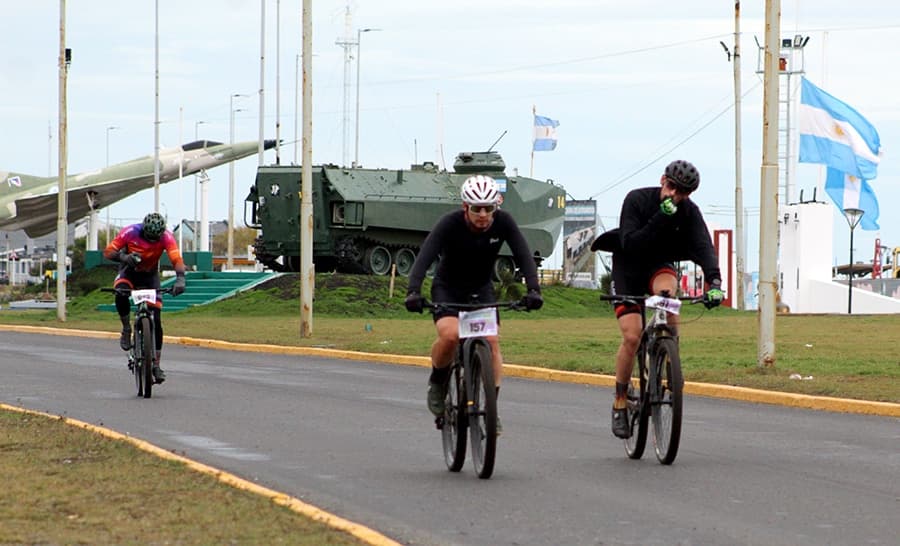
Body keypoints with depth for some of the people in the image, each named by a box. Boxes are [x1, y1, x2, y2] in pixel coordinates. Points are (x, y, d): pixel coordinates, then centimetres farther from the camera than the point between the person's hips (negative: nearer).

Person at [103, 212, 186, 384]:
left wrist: (180, 279, -50)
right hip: (129, 271, -1)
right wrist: (124, 256, -43)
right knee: (121, 293, -38)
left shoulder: (166, 237, -23)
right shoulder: (130, 232, -25)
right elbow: (108, 252, -22)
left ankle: (155, 365, 2)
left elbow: (177, 259, -31)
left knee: (156, 321, -7)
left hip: (150, 275, 1)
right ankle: (126, 330, -15)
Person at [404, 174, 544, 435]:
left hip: (481, 289, 2)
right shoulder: (450, 223, -25)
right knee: (450, 335, -29)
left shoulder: (503, 222, -18)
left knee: (491, 340, -18)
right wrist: (414, 292, -51)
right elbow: (424, 257, -35)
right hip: (447, 289, -2)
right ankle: (438, 382, 0)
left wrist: (533, 289, -41)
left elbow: (523, 256, -24)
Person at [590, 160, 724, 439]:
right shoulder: (637, 200, -21)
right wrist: (661, 218, -38)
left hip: (660, 265, 1)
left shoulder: (689, 212, -16)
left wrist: (714, 281, -46)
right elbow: (630, 244, -29)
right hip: (628, 267, -1)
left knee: (666, 292, -37)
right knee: (632, 337, -16)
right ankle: (621, 401, 2)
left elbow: (704, 246, -29)